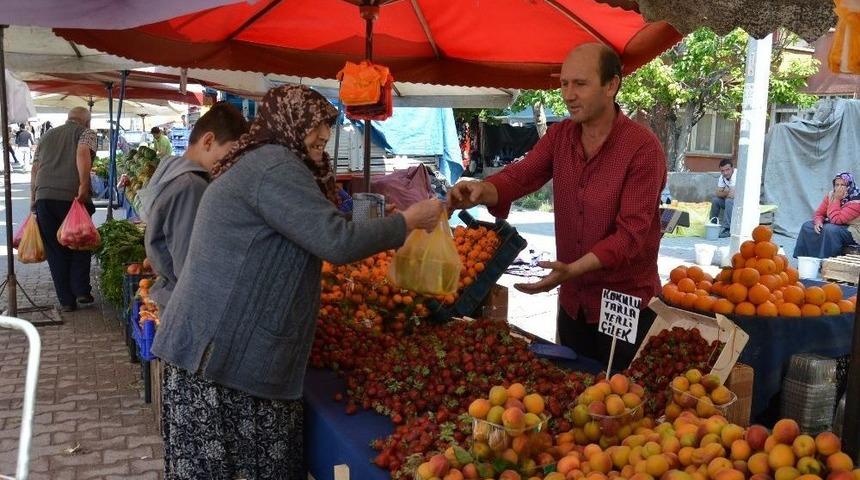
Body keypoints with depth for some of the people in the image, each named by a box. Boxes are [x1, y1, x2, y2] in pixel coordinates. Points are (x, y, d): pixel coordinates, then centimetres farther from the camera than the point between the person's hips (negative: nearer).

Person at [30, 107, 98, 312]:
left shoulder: (47, 136, 24)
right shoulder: (86, 132, 8)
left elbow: (35, 168, 21)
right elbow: (83, 154, -13)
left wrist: (34, 197, 24)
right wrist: (84, 186, -20)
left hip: (43, 197, 4)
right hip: (71, 197, -4)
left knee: (55, 250, 9)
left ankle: (66, 300, 11)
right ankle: (81, 291, 7)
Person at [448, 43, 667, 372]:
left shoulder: (643, 148, -18)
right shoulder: (559, 136, 1)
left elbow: (631, 233, -23)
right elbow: (519, 176, -12)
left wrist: (571, 270, -35)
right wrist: (482, 191, -35)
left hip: (627, 308, -5)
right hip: (572, 302, 6)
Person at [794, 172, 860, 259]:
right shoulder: (831, 195, -3)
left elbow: (836, 220, -31)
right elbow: (819, 213, 2)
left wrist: (836, 199, -27)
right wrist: (818, 221, -22)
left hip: (852, 231, -8)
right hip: (833, 225, 8)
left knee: (829, 229, -35)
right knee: (807, 226, -5)